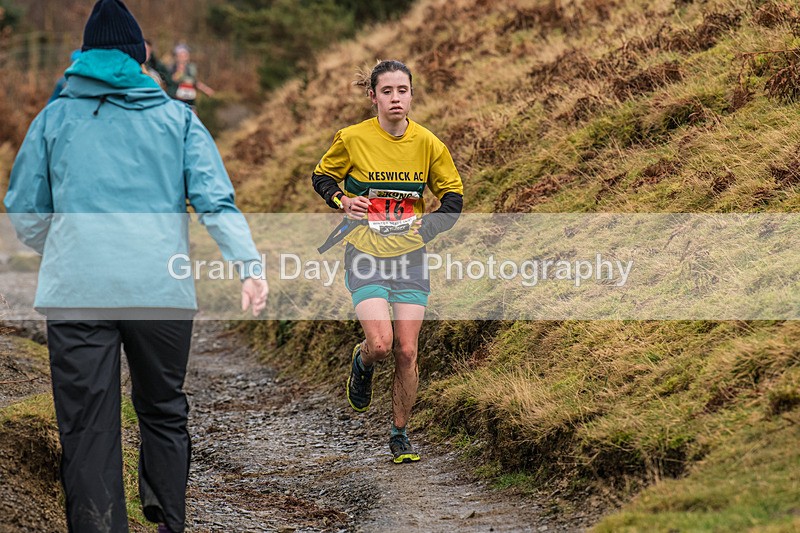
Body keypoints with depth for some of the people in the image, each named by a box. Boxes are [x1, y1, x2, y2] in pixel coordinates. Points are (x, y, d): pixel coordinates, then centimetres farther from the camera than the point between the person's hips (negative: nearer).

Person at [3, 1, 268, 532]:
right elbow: (215, 197, -2)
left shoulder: (54, 118, 10)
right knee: (164, 413, 17)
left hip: (77, 290, -1)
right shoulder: (177, 116, 10)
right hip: (163, 289, 1)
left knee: (88, 433, -1)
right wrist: (249, 263, -6)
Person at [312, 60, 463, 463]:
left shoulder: (428, 144, -1)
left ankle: (400, 434, 16)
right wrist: (342, 200, -10)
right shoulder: (352, 139, -7)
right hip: (365, 256, -2)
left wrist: (425, 229, -7)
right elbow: (321, 177, 10)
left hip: (410, 256, 2)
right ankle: (362, 363, 20)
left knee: (406, 352, -1)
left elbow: (453, 196, 10)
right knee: (380, 343, -18)